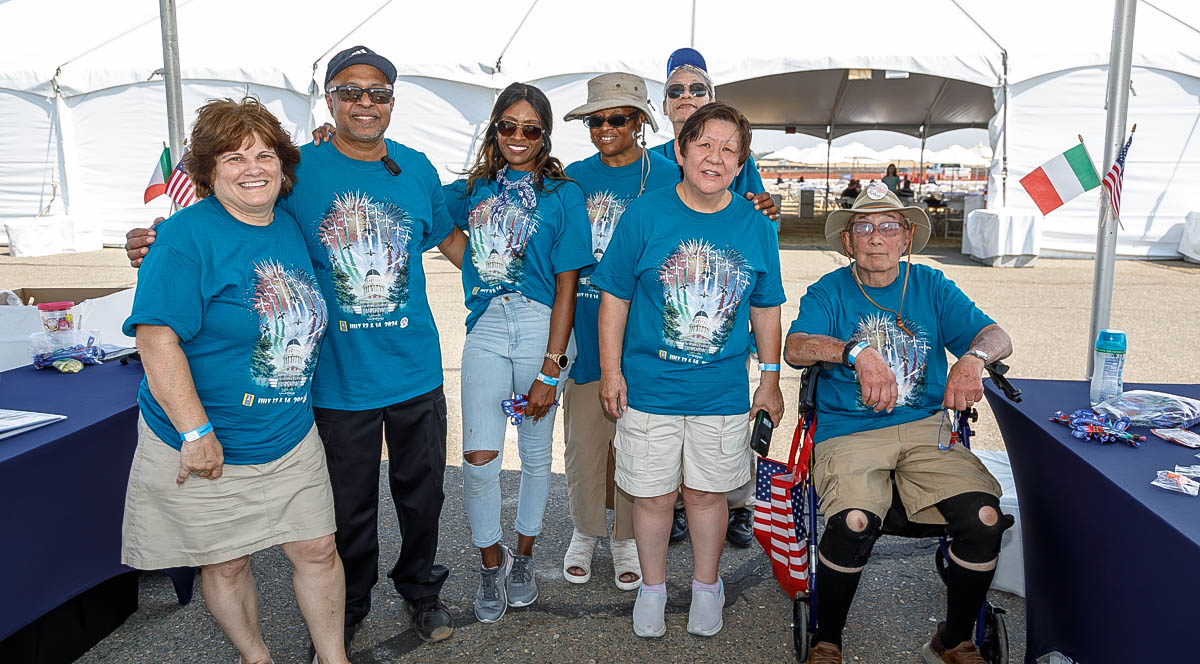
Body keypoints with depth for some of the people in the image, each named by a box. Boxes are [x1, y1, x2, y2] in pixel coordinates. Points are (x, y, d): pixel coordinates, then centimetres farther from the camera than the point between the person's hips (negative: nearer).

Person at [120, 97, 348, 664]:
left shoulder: (289, 227, 3)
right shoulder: (188, 235, -16)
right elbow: (157, 340, -21)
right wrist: (195, 432, -23)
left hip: (291, 440, 5)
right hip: (204, 445, -5)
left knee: (317, 550, 10)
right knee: (226, 563, 11)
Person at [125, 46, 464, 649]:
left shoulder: (416, 168, 2)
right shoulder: (298, 169, -6)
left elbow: (448, 237, 17)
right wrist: (158, 242, -17)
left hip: (417, 370, 3)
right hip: (339, 376, -2)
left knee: (421, 491, 18)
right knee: (350, 506, 13)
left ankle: (420, 588, 43)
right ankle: (351, 606, 39)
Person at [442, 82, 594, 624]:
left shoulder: (563, 195, -2)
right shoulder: (475, 189, 9)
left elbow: (566, 285, -6)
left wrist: (550, 369, -11)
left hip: (541, 329, -2)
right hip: (486, 329, 2)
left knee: (535, 452, 10)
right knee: (479, 456, -6)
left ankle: (523, 557, 33)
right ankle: (491, 559, 20)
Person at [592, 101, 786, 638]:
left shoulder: (755, 227, 0)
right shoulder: (645, 214, -7)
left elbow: (765, 308, 10)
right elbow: (614, 297, -2)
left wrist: (770, 380, 11)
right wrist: (611, 370, -4)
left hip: (723, 392, 2)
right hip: (650, 387, -1)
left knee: (706, 492, 14)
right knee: (653, 494, 10)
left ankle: (706, 585, 37)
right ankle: (652, 588, 33)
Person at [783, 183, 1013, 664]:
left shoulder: (931, 287, 14)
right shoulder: (828, 292, 5)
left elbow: (998, 336, 5)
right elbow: (796, 348, -14)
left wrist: (972, 358, -19)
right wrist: (857, 351, -33)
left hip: (927, 428, 3)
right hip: (848, 432, -3)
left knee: (984, 517, -22)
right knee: (854, 522, -31)